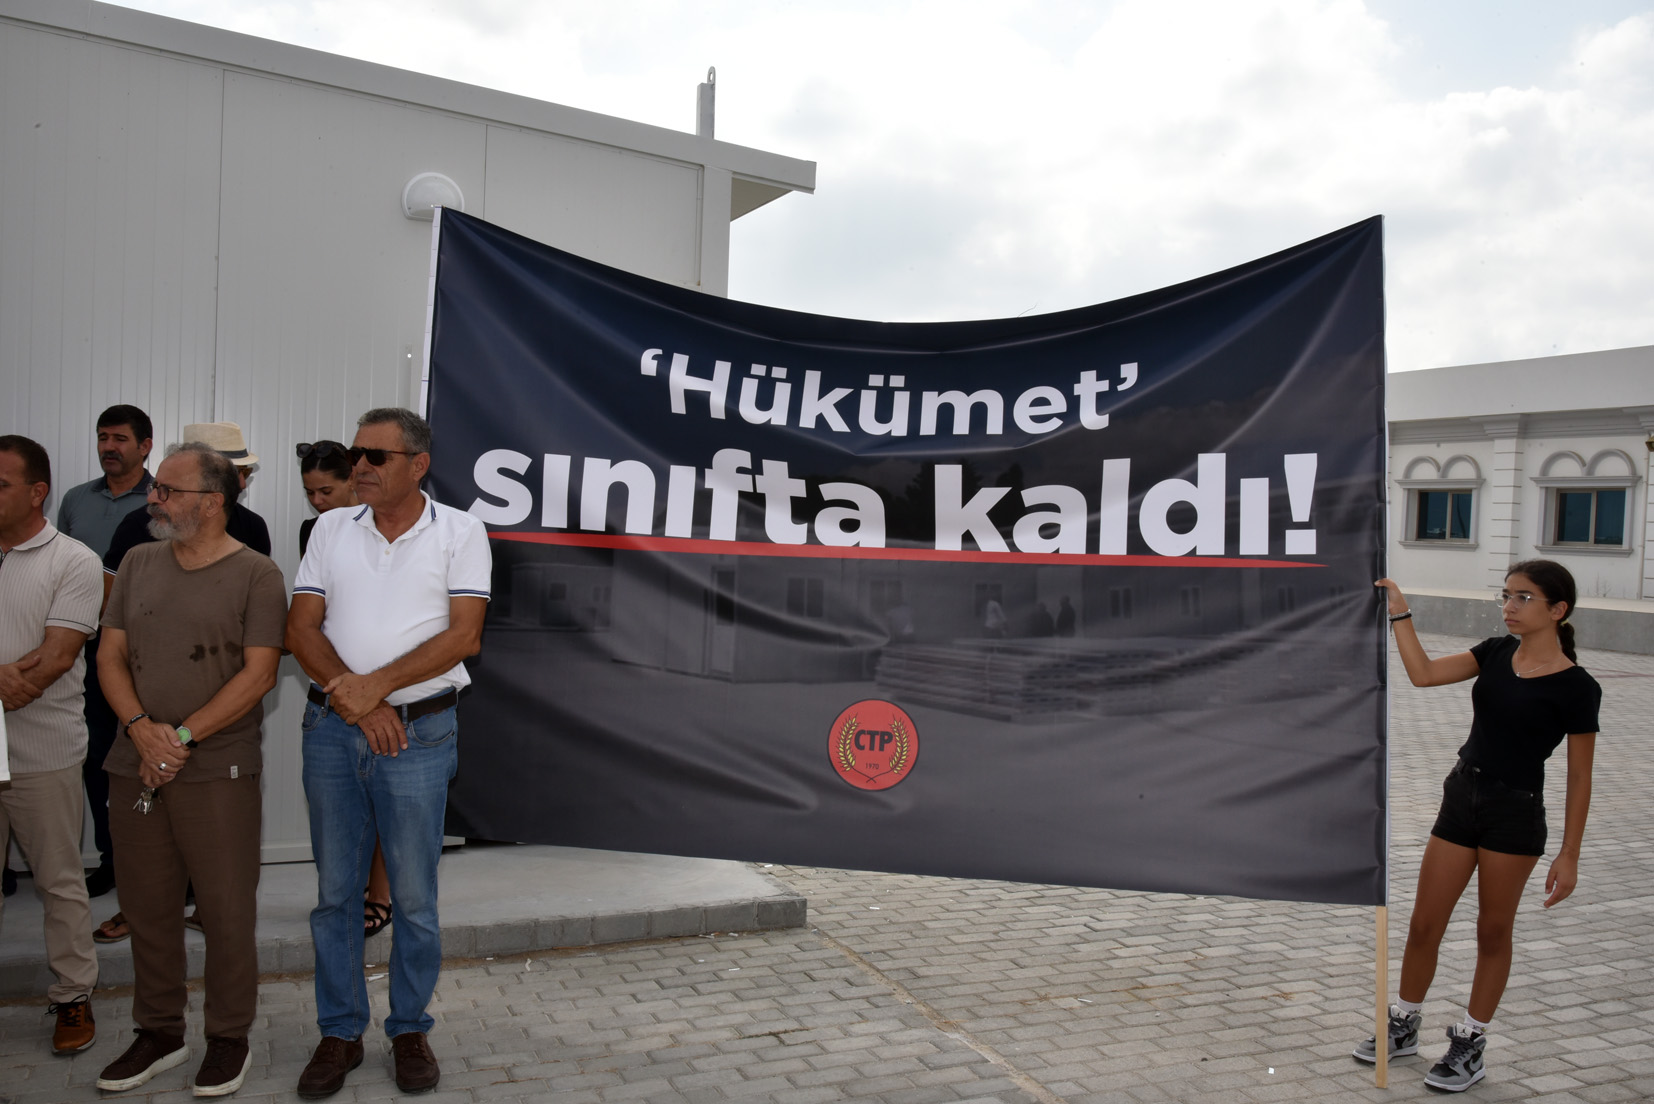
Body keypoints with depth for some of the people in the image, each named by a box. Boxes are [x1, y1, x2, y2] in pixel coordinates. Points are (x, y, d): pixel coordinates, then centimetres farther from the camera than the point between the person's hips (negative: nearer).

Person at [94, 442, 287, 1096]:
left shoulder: (255, 574, -5)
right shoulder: (138, 563, 11)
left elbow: (259, 674, -11)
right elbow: (111, 656, 8)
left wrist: (183, 736, -15)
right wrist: (141, 728, -8)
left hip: (218, 772, -5)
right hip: (136, 768, 5)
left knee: (227, 911, 3)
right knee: (146, 907, 13)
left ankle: (229, 1038, 19)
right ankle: (158, 1033, 29)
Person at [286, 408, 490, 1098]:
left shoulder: (458, 532, -1)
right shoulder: (331, 529, 8)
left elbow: (464, 635, -9)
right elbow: (301, 628, 2)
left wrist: (378, 685, -16)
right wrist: (354, 700, -11)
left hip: (419, 732, -3)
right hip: (331, 730, 3)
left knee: (414, 895, 5)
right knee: (335, 890, 11)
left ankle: (410, 1029, 23)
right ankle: (340, 1033, 25)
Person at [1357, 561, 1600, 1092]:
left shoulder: (1575, 687, -11)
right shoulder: (1496, 653, 4)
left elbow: (1579, 777, -8)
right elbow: (1424, 673, -3)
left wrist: (1569, 855, -8)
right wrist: (1399, 613, -8)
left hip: (1515, 814, -5)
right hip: (1462, 796, 5)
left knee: (1493, 932, 9)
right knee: (1423, 924, 11)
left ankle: (1471, 1044, 26)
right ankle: (1403, 1026, 29)